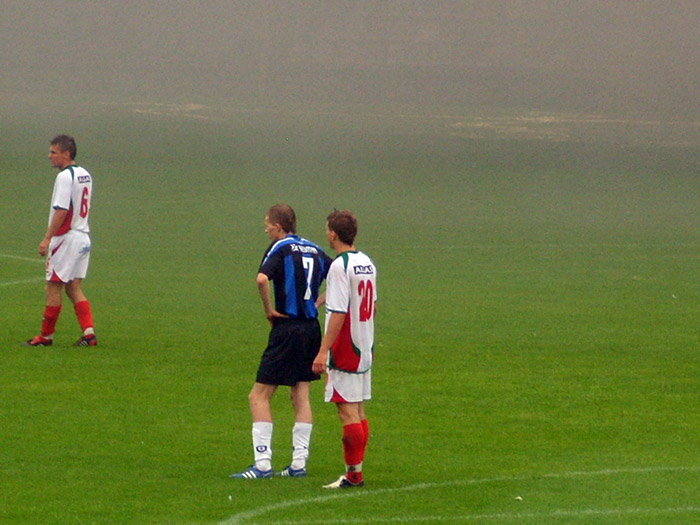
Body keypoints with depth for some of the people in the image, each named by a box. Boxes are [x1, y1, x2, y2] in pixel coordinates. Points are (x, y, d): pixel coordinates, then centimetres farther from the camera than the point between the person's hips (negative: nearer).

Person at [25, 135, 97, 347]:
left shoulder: (65, 177, -16)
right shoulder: (85, 175, 12)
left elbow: (61, 211, -22)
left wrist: (47, 238, -22)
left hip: (66, 238, -9)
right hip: (83, 237, 9)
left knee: (53, 287, 0)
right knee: (74, 288, 10)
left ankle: (46, 336, 6)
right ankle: (89, 332, 0)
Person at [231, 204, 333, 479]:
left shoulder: (280, 248, -8)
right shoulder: (314, 250, 11)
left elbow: (262, 279, -25)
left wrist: (269, 310, -13)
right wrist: (319, 301, 12)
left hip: (287, 328, -7)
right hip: (312, 327, 7)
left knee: (259, 396, -2)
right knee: (301, 397, 12)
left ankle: (263, 463, -9)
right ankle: (299, 463, 9)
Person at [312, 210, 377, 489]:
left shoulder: (339, 266, -16)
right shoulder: (367, 263, 10)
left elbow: (338, 314, -21)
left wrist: (323, 350, -21)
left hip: (345, 350, -9)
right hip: (365, 349, 9)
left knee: (347, 411, -6)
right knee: (358, 411, 12)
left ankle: (353, 474, -6)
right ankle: (357, 470, 16)